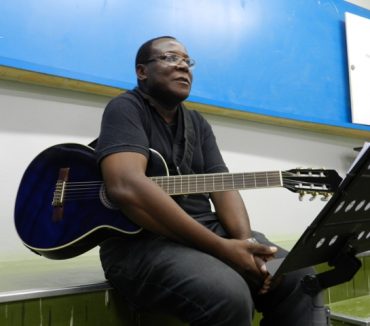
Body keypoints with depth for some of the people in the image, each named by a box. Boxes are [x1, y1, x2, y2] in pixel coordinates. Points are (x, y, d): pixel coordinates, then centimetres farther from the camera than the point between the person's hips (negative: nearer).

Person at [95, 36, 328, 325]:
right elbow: (127, 187, -24)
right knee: (230, 296, -31)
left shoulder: (198, 123, 16)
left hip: (206, 229, 7)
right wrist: (220, 247, -25)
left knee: (296, 277, -6)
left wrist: (245, 243, -15)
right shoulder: (126, 109, -7)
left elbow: (222, 185, 7)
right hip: (142, 240, -6)